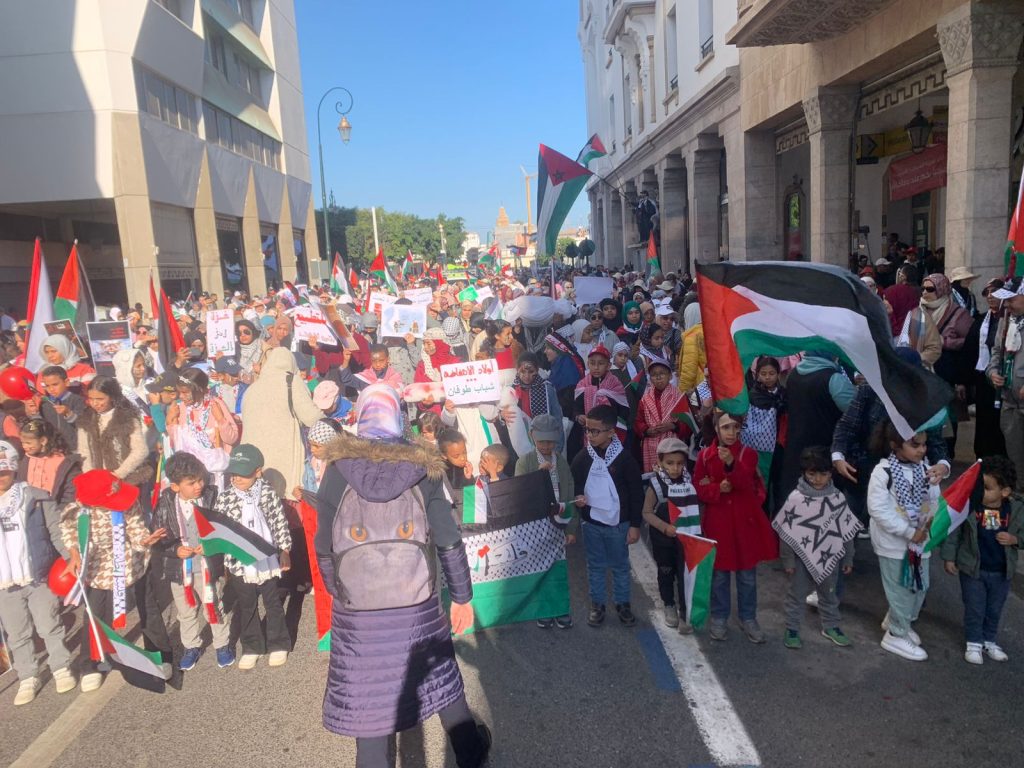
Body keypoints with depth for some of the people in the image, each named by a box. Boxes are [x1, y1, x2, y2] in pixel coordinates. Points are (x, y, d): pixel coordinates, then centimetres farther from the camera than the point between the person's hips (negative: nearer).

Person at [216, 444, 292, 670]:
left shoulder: (268, 493, -8)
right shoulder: (225, 498, -8)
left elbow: (280, 523, -2)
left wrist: (284, 550, 0)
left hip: (268, 560, -1)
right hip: (240, 563, 1)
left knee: (273, 604, 14)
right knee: (246, 607, 15)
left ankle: (278, 645, 30)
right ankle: (251, 647, 32)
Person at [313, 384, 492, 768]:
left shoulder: (338, 470, -5)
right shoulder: (422, 467, -4)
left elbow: (324, 547, -2)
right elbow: (449, 541, -3)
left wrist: (339, 593, 12)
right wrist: (462, 596, 7)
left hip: (357, 610, -1)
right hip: (416, 604, 1)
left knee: (368, 696, 12)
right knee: (441, 679, 21)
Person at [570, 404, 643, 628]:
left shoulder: (624, 458, -14)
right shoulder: (582, 457, -7)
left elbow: (636, 493, -8)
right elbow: (572, 484, 8)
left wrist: (635, 525, -7)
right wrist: (577, 497, -15)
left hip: (618, 523, -2)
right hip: (591, 522, 2)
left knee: (620, 566, 14)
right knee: (595, 566, 15)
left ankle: (622, 603, 31)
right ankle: (597, 604, 30)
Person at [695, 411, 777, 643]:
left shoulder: (748, 453, -5)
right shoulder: (705, 455, -4)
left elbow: (745, 483, -21)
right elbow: (698, 487, 0)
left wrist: (731, 464, -38)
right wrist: (718, 489, -18)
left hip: (745, 519, 0)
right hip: (717, 520, 0)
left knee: (747, 574, 10)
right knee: (719, 573, 10)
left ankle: (748, 618, 26)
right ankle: (718, 618, 25)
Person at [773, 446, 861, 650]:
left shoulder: (837, 498, -7)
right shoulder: (796, 498, -16)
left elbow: (847, 530, 2)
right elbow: (786, 532, -10)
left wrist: (848, 558, 5)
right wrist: (788, 560, -9)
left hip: (830, 556, 3)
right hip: (802, 557, -3)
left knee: (829, 593, 20)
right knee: (797, 593, 10)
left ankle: (830, 626, 39)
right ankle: (792, 629, 24)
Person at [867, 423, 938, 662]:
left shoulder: (926, 469, -1)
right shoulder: (882, 473, -20)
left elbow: (935, 500, 5)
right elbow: (879, 510, -22)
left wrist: (931, 523, -15)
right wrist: (909, 532, -21)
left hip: (920, 540, 6)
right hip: (893, 542, -6)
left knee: (920, 586, 18)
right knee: (901, 589, 4)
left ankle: (894, 621, 40)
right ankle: (897, 635, 23)